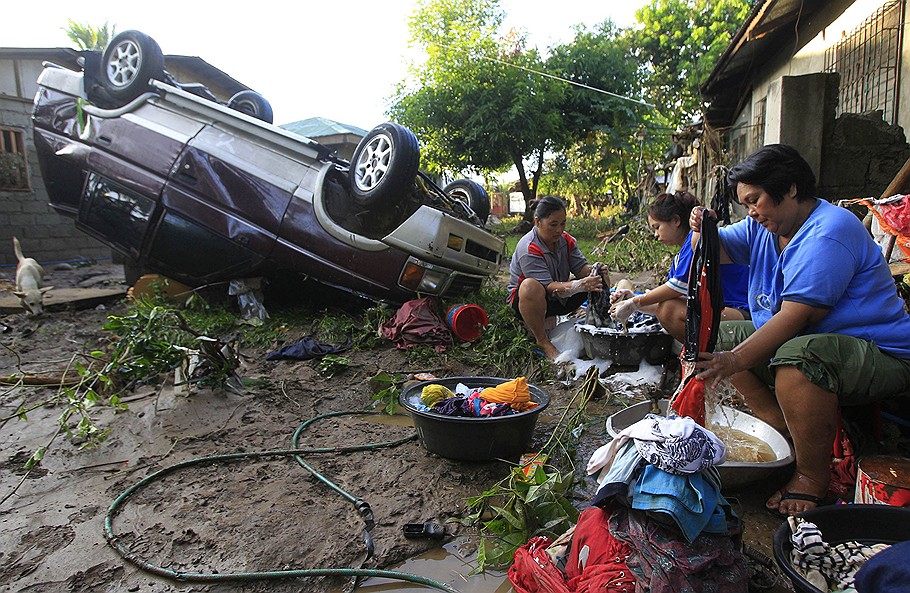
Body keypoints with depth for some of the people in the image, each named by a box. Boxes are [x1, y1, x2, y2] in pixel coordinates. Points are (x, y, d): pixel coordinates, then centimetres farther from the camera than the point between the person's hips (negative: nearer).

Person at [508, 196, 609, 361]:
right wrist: (577, 286, -46)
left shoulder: (567, 240, -1)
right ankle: (542, 341, -27)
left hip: (560, 298, 7)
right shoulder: (528, 249, -25)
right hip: (525, 301, -6)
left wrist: (593, 270, -32)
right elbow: (547, 286, -32)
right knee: (531, 286, -44)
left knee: (602, 279, -6)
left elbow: (580, 267, -8)